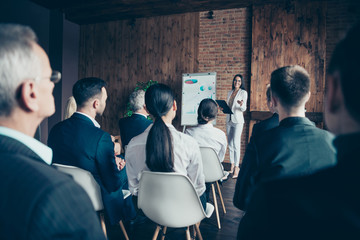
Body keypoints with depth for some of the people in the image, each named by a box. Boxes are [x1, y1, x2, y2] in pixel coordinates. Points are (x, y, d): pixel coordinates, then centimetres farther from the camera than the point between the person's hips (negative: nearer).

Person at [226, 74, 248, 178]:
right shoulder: (229, 93, 15)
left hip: (238, 121, -6)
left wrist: (241, 104, -28)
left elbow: (244, 108, -7)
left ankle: (236, 167, -5)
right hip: (229, 120, 6)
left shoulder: (243, 92, -1)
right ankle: (232, 166, 16)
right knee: (230, 144, 8)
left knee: (236, 144, -10)